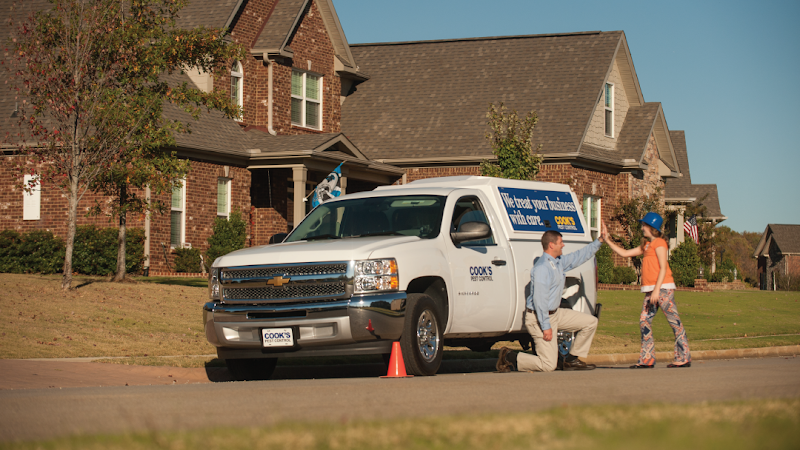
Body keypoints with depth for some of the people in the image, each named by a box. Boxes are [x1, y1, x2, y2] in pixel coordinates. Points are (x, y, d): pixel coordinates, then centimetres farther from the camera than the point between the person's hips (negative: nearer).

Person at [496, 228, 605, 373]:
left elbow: (579, 256, 24)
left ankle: (572, 360, 16)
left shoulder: (559, 262, 7)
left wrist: (599, 241, 20)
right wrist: (546, 327, -26)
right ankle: (509, 357, 4)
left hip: (555, 313, 10)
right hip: (539, 318, -10)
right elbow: (539, 300, -26)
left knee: (590, 322, 10)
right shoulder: (542, 268, -23)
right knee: (548, 365, -11)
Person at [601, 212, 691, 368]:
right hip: (650, 290, 9)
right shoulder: (646, 246, 21)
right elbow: (624, 253, 26)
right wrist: (607, 240, 24)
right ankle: (647, 360, 4)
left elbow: (663, 268, -13)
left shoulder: (659, 243, -5)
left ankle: (684, 358, -7)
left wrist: (657, 290, -20)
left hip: (663, 288, -9)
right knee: (644, 322, 3)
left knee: (674, 321, -7)